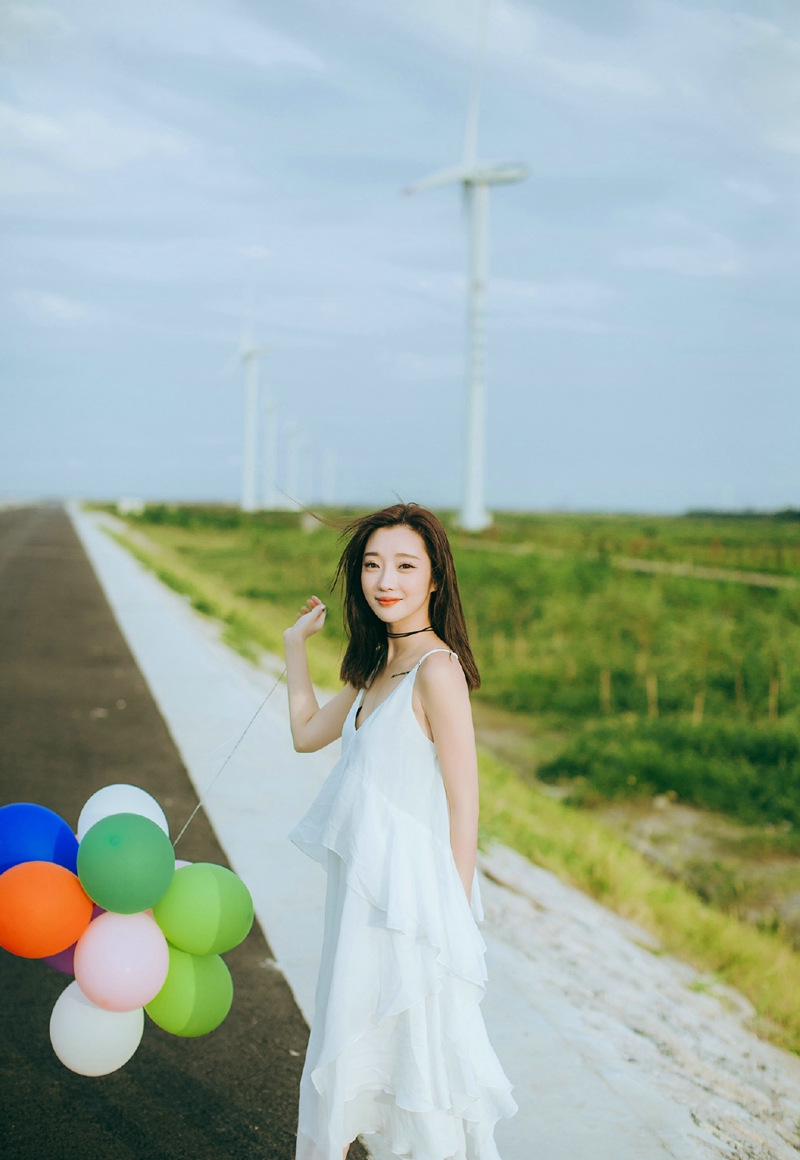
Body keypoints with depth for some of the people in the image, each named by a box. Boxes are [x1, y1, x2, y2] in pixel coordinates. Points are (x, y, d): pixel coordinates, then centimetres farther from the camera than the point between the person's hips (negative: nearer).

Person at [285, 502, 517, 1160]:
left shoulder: (437, 669, -18)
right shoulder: (379, 666, 8)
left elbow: (463, 804, -17)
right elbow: (307, 732, 22)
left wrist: (453, 916, -15)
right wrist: (296, 643, 22)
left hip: (411, 896, -9)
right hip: (362, 886, 9)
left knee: (420, 1049, 3)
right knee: (346, 1041, 21)